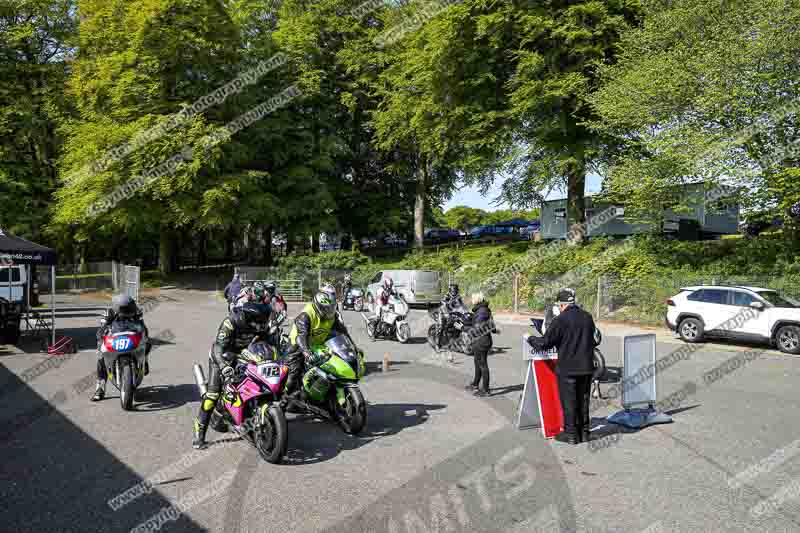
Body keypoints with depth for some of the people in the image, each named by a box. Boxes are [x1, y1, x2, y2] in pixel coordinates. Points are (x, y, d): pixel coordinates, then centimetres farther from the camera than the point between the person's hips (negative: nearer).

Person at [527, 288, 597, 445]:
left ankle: (571, 434, 12)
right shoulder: (588, 317, 4)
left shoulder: (560, 320, -16)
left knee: (568, 401, 5)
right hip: (587, 367, 6)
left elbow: (544, 343, -13)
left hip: (567, 368, -6)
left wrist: (530, 339, 4)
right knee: (583, 399, 16)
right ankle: (584, 432, 24)